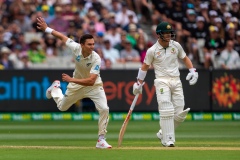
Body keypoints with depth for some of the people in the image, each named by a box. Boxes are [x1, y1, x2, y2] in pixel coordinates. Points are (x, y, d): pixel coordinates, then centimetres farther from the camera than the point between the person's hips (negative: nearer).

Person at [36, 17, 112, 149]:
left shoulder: (96, 59, -34)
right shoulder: (75, 48, -25)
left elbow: (91, 81, -39)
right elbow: (62, 37, -6)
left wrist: (71, 80, -39)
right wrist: (46, 29, -1)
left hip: (93, 85, -3)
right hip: (77, 83, 3)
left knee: (104, 109, -23)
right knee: (62, 107, 21)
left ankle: (101, 140, -10)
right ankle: (55, 88, 54)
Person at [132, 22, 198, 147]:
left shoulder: (176, 45, 4)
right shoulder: (152, 50, -5)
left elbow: (185, 58, 18)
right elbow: (145, 66, 6)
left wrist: (192, 71, 3)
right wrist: (139, 83, 5)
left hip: (176, 81, 4)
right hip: (162, 81, -4)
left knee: (180, 114, -1)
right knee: (167, 111, -17)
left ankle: (163, 133, 19)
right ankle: (168, 140, -11)